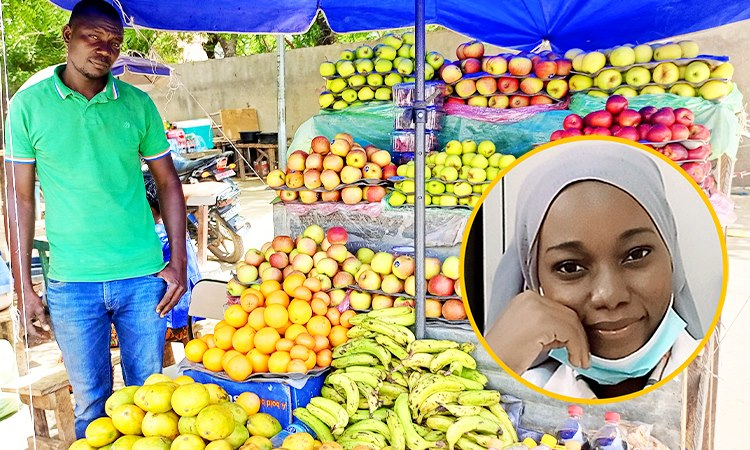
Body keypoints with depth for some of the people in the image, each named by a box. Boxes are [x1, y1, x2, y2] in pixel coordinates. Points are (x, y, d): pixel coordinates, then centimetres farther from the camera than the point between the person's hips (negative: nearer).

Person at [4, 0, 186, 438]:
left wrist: (179, 262, 0)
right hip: (71, 283, -1)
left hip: (143, 277, 1)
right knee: (92, 401, 13)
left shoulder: (138, 104, 3)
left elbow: (169, 183, 6)